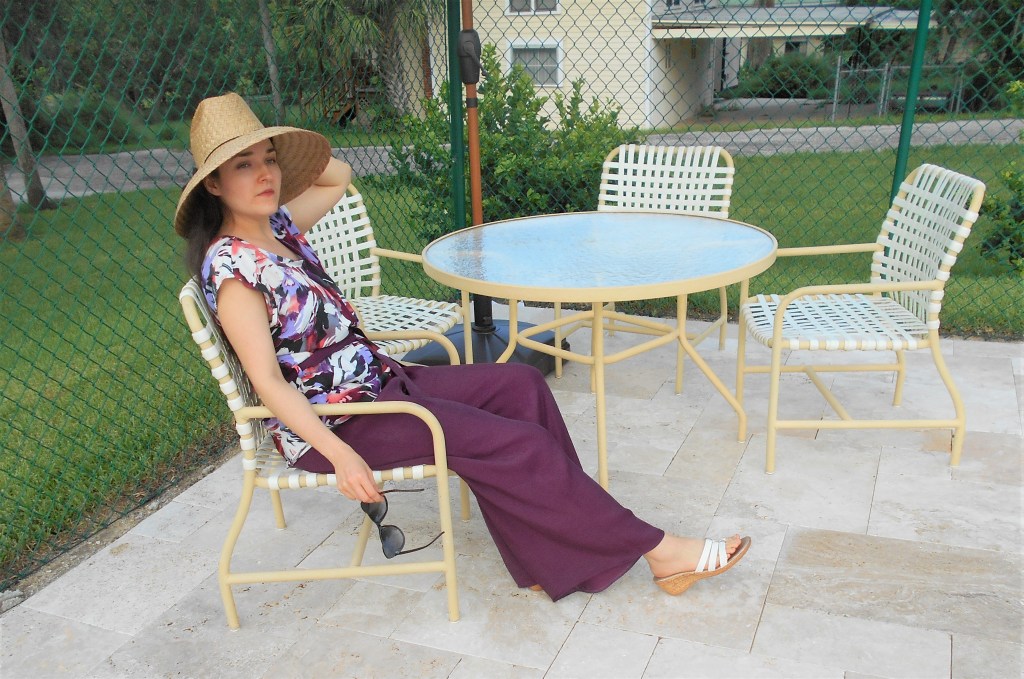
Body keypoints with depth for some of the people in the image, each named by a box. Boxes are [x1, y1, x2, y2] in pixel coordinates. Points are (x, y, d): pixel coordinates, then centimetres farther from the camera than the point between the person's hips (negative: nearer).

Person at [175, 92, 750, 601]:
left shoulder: (278, 224, 7)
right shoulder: (233, 266, -17)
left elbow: (338, 175, 23)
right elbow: (268, 379, -21)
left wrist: (278, 149, 7)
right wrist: (339, 452, -28)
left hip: (374, 380, 9)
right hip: (330, 422, -9)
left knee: (520, 383, -5)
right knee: (508, 441, -16)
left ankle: (558, 552, -3)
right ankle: (655, 551, -4)